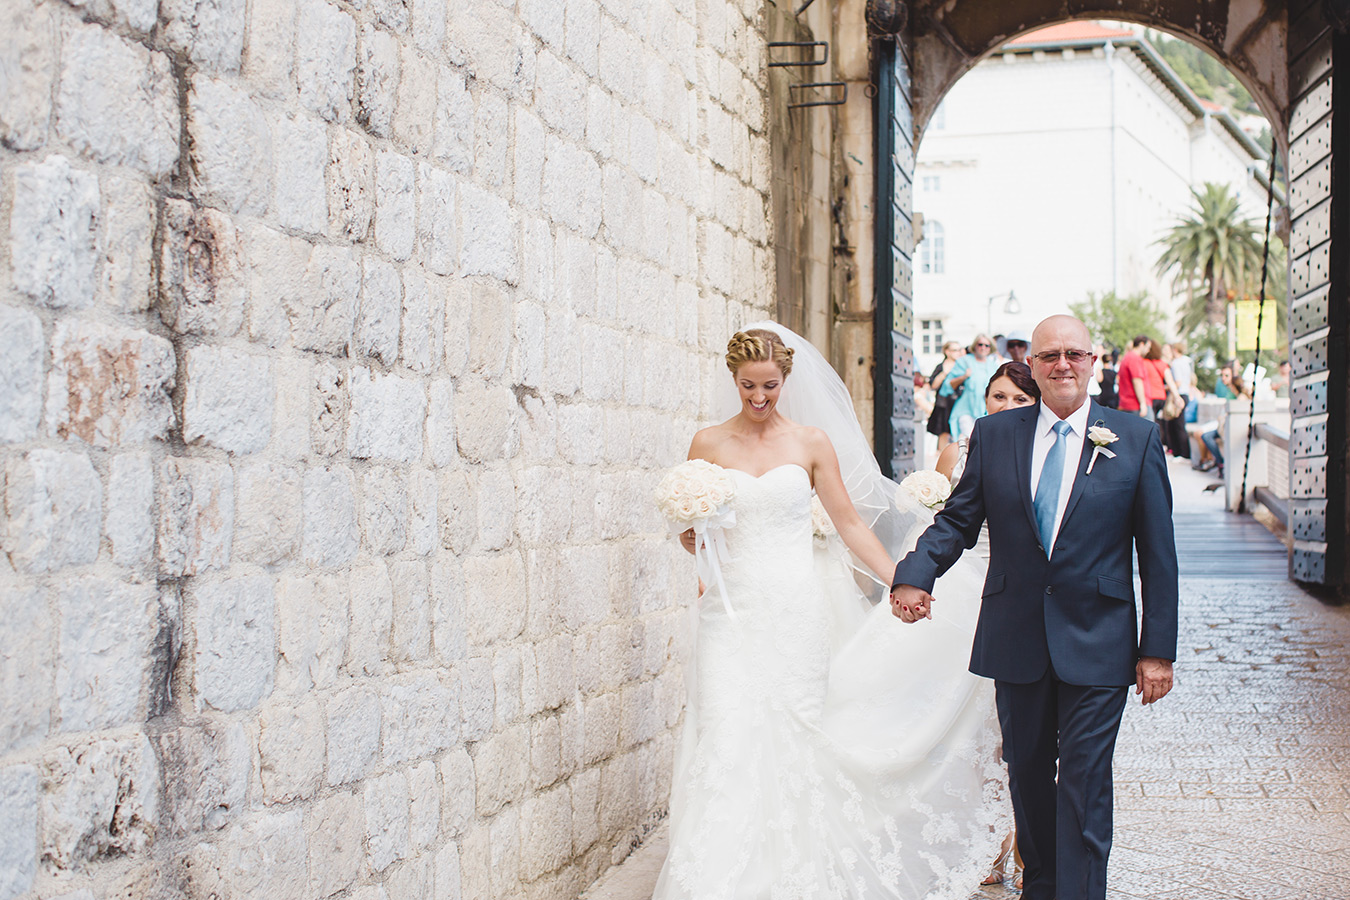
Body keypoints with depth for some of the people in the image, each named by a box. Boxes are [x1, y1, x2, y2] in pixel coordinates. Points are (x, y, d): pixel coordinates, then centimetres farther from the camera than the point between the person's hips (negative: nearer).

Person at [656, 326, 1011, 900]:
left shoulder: (812, 441, 5)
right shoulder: (709, 444, 6)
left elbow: (850, 525, 7)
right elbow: (690, 535, 12)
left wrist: (902, 583, 0)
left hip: (796, 611, 0)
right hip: (733, 611, 0)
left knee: (792, 739, 1)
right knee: (728, 741, -9)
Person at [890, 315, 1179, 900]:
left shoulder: (1137, 439, -1)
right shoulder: (993, 435, 4)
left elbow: (1157, 553, -1)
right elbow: (958, 519, 3)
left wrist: (1158, 649, -4)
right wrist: (913, 575, -17)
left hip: (1097, 644, -3)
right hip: (1016, 638, 3)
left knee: (1084, 782, -3)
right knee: (1027, 773, 16)